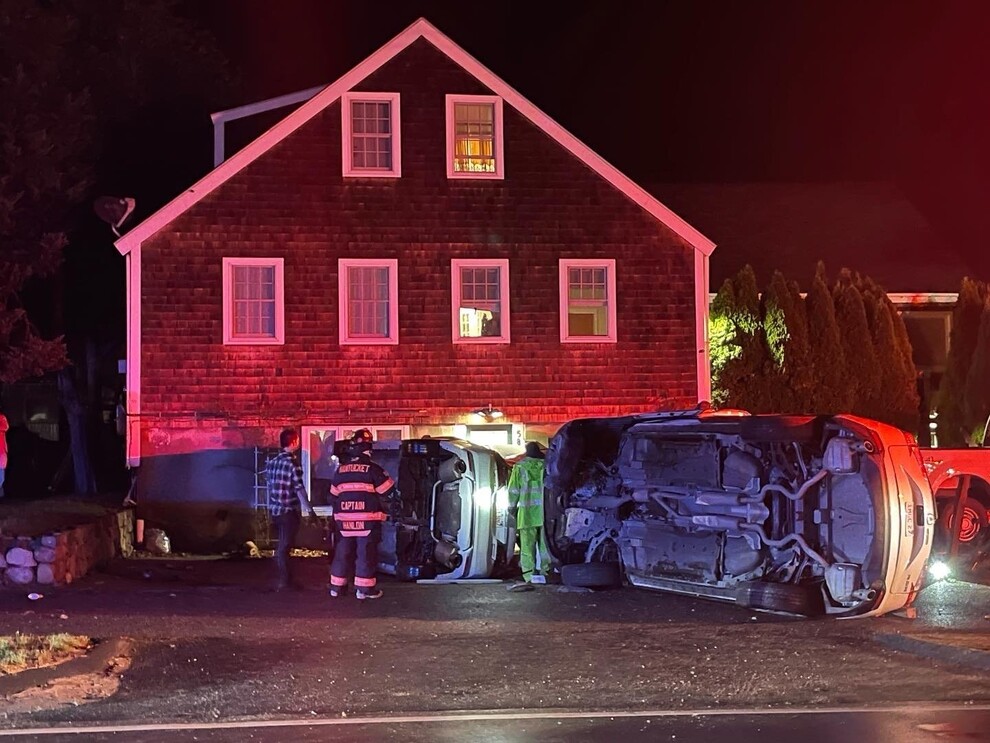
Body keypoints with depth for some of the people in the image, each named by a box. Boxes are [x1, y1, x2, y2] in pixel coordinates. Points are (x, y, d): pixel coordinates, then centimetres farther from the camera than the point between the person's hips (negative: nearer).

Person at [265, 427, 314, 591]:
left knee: (282, 544, 18)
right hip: (289, 510, -7)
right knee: (285, 545, 0)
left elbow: (269, 482, 13)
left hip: (275, 508, 7)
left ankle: (283, 577, 26)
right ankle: (284, 581, 5)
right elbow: (299, 488, -18)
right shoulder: (293, 463, -15)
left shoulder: (273, 461, 7)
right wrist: (308, 508, -14)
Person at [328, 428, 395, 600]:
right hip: (367, 519, -5)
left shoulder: (341, 469, 6)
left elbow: (333, 496, 14)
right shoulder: (372, 468, -10)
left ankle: (337, 586, 17)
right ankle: (364, 588, 0)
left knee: (343, 552, 13)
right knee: (366, 553, 0)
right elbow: (387, 490, -5)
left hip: (345, 519, 5)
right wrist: (376, 498, 15)